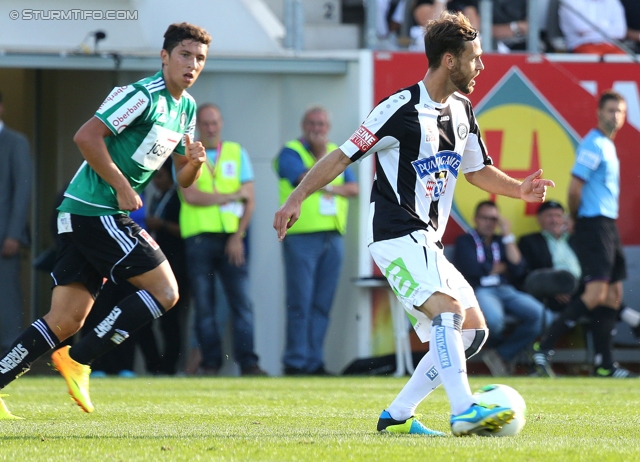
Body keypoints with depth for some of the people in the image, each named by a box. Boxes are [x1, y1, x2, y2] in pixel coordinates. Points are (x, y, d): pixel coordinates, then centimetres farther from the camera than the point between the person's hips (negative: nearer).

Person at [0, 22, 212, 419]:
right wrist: (122, 186, -17)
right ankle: (78, 361, -8)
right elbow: (86, 136, -19)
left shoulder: (186, 107, 17)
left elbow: (183, 179, 22)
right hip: (96, 211, -9)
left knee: (66, 320, 3)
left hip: (83, 215, 9)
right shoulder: (143, 96, -12)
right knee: (165, 291, -9)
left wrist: (194, 163, -1)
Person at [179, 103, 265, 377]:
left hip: (231, 238, 1)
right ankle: (210, 363, 2)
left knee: (242, 302, -8)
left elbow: (249, 200, 7)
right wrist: (231, 195, -4)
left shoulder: (237, 153, 12)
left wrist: (238, 237, -5)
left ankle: (248, 363, -10)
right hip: (199, 238, -1)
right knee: (204, 305, -2)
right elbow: (190, 196, -7)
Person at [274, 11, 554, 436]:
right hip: (398, 237, -9)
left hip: (429, 242, 9)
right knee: (448, 307, -28)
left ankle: (397, 415, 7)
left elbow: (477, 171, 24)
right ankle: (464, 412, -35)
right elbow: (343, 156, -10)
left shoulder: (461, 111, 12)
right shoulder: (402, 109, -13)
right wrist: (296, 199, -16)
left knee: (473, 331, 5)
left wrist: (520, 189, 6)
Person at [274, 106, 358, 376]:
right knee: (300, 301, -8)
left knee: (323, 303, 4)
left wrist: (333, 188, -9)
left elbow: (353, 188, 8)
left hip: (332, 237, 5)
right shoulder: (290, 153, 1)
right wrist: (321, 152, -9)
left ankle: (314, 361, 7)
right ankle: (295, 361, -7)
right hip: (301, 235, -5)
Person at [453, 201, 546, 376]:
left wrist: (508, 236, 5)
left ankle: (502, 355, -10)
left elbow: (518, 269, 8)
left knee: (537, 313, -24)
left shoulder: (500, 241, 24)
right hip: (480, 291, -5)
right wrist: (499, 268, 9)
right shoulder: (465, 241, 11)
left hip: (505, 290, 5)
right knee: (494, 318, -39)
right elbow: (472, 269, -6)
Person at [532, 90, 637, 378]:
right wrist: (576, 218, -2)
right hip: (594, 223, -10)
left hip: (608, 224, 10)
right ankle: (544, 347, -15)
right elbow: (575, 188, -16)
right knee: (596, 294, -17)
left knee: (614, 294, 7)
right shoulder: (594, 145, -12)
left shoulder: (607, 146, 18)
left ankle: (604, 365, 7)